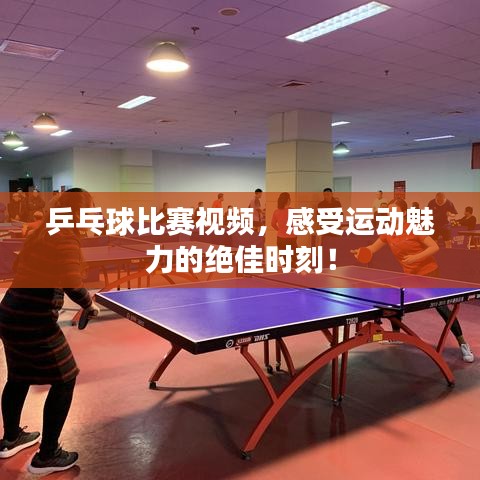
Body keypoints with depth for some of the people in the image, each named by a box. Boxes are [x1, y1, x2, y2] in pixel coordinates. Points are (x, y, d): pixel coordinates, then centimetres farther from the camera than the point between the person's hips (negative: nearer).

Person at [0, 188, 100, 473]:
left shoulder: (43, 231, 10)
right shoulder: (67, 237, -18)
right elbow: (72, 285, -25)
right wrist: (89, 304, -5)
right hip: (33, 323, -10)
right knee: (65, 381, 4)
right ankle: (46, 457, 15)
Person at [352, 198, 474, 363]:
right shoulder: (388, 233, -2)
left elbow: (434, 247, -20)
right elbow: (373, 248, 7)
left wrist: (416, 257, -32)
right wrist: (359, 251, -13)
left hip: (428, 273, -6)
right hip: (409, 275, 6)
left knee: (442, 308, -8)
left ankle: (462, 344, 5)